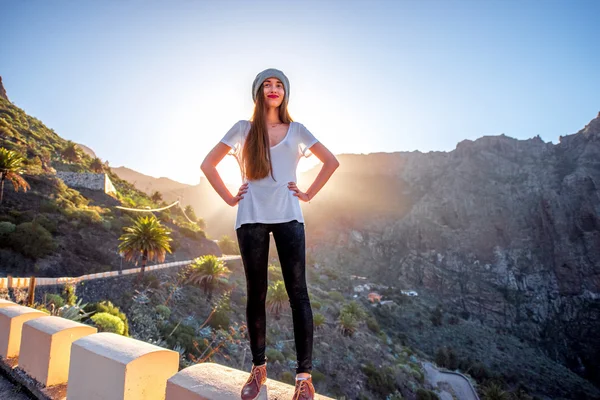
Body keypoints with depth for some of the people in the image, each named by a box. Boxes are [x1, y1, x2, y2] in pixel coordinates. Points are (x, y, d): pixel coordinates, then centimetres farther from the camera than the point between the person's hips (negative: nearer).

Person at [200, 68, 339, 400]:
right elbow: (208, 165, 10)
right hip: (251, 219, 0)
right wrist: (229, 198, 2)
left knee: (298, 293, -4)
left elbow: (331, 161, 15)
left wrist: (309, 193, 6)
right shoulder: (243, 129, 8)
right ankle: (258, 368, 23)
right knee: (256, 294, 7)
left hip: (288, 218, 0)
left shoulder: (297, 130, 10)